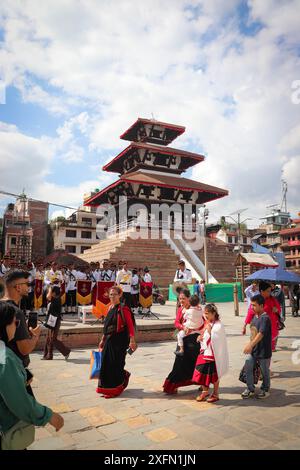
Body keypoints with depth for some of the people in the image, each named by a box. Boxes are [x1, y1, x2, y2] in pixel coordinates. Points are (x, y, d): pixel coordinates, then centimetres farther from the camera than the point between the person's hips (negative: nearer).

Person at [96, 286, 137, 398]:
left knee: (115, 365, 0)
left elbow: (130, 325, -15)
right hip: (109, 340, 7)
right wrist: (103, 340, 18)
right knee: (106, 363, 11)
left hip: (119, 340, -7)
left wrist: (132, 340, -21)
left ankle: (115, 389, 19)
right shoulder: (111, 308, 10)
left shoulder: (123, 309, -12)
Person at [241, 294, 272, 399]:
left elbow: (261, 334, -28)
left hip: (263, 350, -7)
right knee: (248, 367, 4)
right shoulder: (255, 316, 4)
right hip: (253, 349, 7)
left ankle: (265, 390, 31)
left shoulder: (265, 318, -21)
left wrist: (251, 345, -33)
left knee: (264, 371, 12)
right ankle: (250, 389, 19)